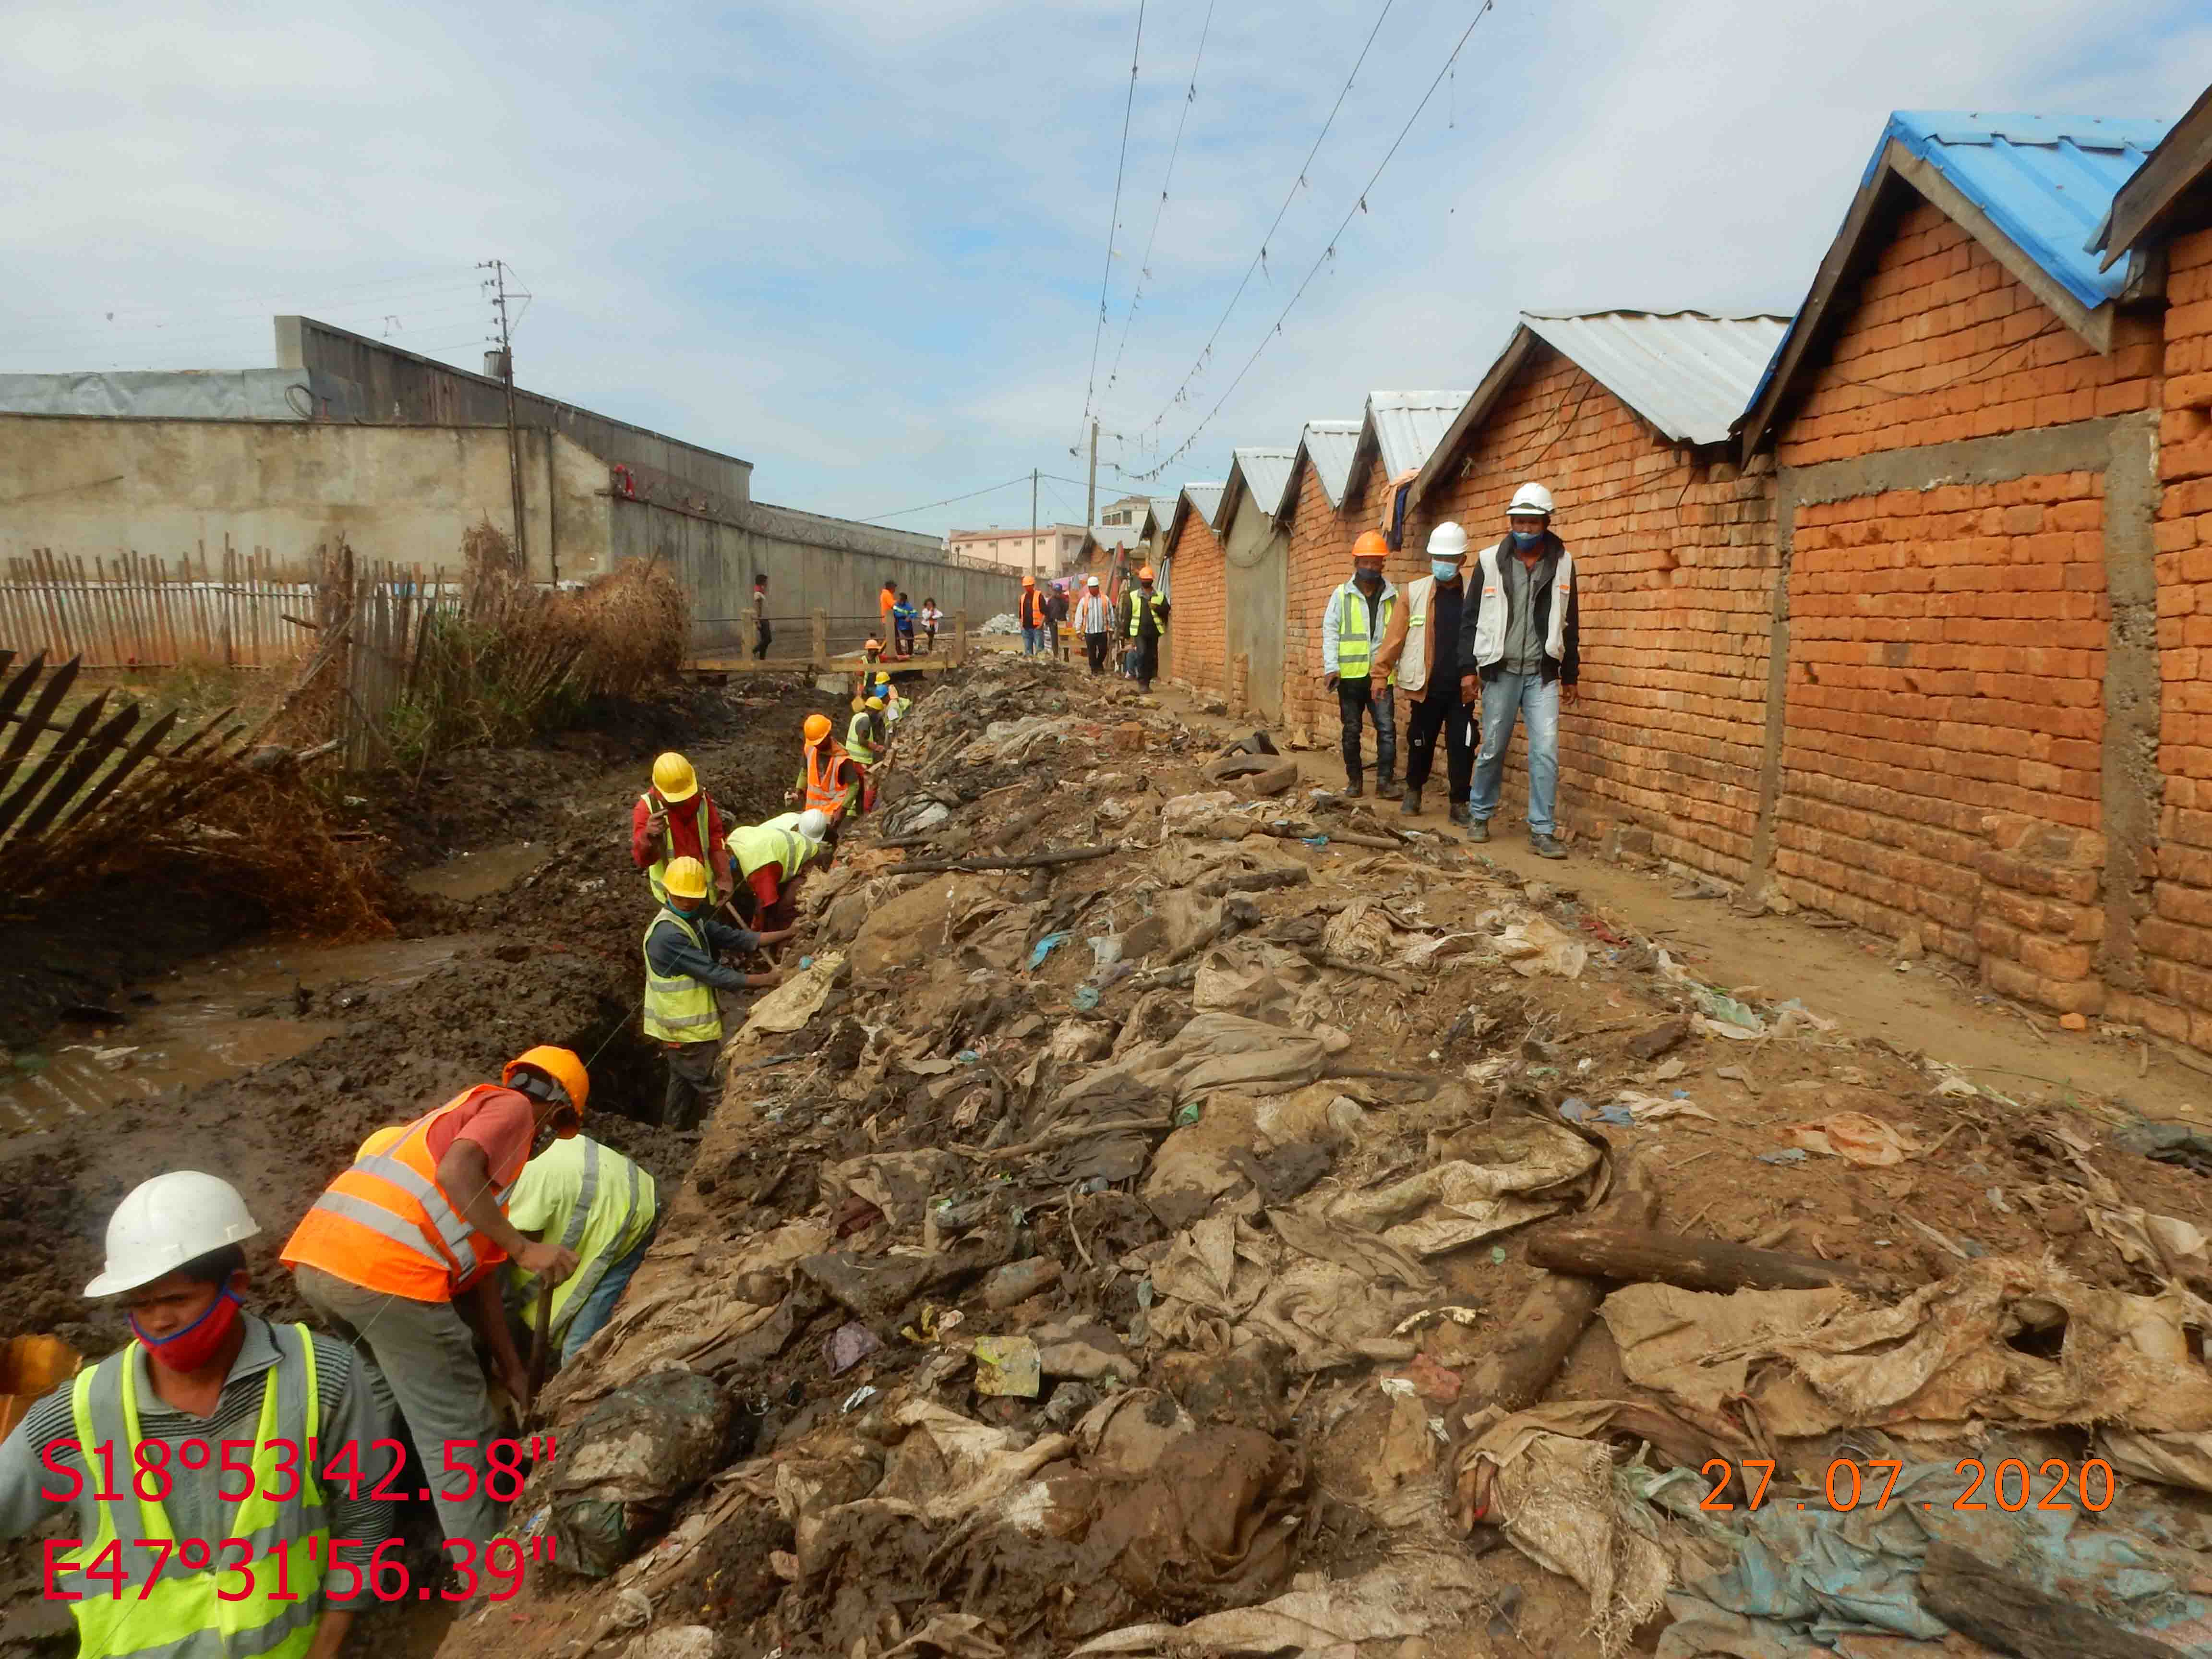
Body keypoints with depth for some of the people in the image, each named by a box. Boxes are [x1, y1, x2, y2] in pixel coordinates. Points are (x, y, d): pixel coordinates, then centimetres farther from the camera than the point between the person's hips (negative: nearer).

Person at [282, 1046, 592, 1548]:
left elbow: (476, 1270, 30)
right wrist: (524, 1248, -10)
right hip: (387, 1271, -9)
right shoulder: (511, 1107, 7)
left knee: (389, 1401, 33)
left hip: (315, 1260, 9)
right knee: (459, 1437, 4)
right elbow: (454, 1174, -16)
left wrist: (512, 1368, 32)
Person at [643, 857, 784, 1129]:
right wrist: (766, 980, -23)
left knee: (682, 1082, 23)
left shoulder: (693, 919, 4)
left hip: (680, 1026, 10)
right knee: (714, 1087, 2)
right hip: (688, 1033, -10)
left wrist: (786, 934, -4)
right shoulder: (667, 935, -27)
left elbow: (733, 937, 2)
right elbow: (714, 974, -27)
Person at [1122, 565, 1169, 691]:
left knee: (1152, 657, 5)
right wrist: (1126, 634, 4)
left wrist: (1157, 608, -15)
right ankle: (1142, 681, -10)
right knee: (1142, 654, -19)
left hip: (1154, 632, 3)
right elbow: (1127, 616, 6)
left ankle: (1147, 683, 16)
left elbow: (1166, 610, 4)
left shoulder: (1160, 596, 10)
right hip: (1139, 632, -3)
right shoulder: (1133, 596, 5)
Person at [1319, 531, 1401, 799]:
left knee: (1387, 728, -5)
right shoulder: (1341, 595, 2)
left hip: (1381, 675, 0)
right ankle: (1354, 779, 19)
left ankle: (1386, 780, 2)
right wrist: (1331, 667, -12)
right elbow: (1330, 632, -2)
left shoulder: (1393, 597, 5)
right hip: (1350, 674, 0)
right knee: (1351, 730, 8)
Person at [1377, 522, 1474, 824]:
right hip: (1426, 685, 0)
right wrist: (1380, 671, -2)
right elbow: (1396, 636, 0)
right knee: (1420, 743, 13)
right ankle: (1413, 791, 35)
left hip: (1462, 687, 0)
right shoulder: (1414, 592, 1)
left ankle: (1460, 803, 11)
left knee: (1462, 747, 0)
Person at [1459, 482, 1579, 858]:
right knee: (1492, 749, 8)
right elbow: (1471, 619, 3)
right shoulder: (1490, 561, 0)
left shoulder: (1563, 563, 3)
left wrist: (1571, 676, 10)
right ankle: (1480, 816, 27)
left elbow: (1570, 622, 9)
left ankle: (1542, 831, -1)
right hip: (1500, 672, 0)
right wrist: (1468, 669, -3)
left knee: (1546, 751, -7)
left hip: (1542, 674, 1)